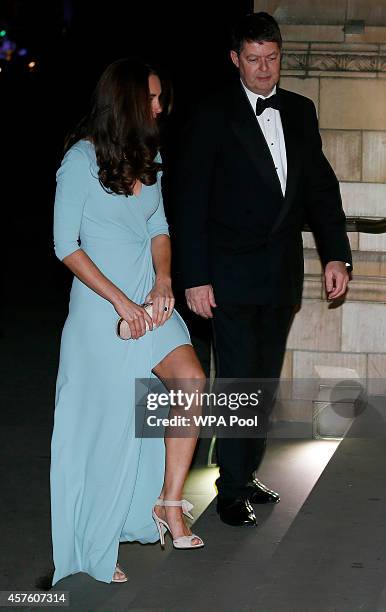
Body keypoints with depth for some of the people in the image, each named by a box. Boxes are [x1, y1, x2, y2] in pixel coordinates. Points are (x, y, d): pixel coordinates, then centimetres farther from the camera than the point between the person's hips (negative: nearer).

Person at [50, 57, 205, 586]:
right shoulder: (81, 160, -12)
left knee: (191, 382, -13)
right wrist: (120, 301, -16)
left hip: (150, 300, 6)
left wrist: (163, 279, -6)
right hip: (101, 305, -6)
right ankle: (94, 548, 13)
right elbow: (66, 245, -12)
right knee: (109, 423, -1)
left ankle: (169, 504, 0)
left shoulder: (150, 156, 9)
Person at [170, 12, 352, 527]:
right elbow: (189, 200, -8)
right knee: (239, 382, -4)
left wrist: (336, 254, 0)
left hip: (281, 277, 6)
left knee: (265, 383, 13)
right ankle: (232, 490, 8)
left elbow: (321, 186, 11)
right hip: (231, 277, -5)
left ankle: (246, 476, 27)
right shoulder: (212, 115, -7)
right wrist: (194, 277, -13)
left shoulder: (300, 112, 9)